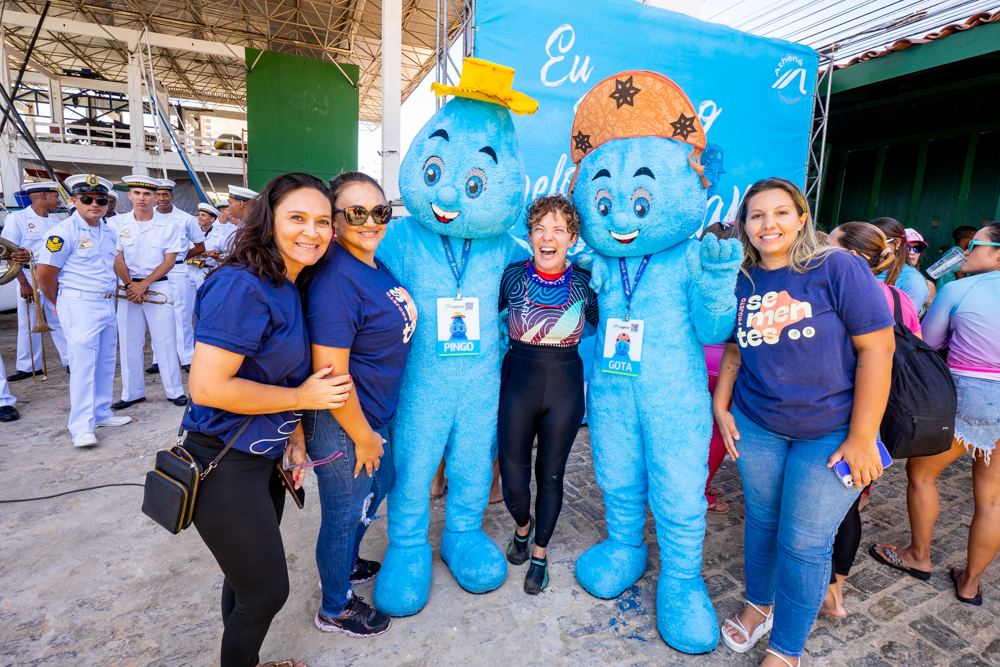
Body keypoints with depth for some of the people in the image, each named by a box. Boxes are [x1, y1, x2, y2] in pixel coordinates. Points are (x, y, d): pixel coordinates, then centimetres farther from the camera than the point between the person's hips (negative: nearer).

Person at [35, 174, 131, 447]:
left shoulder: (109, 232, 11)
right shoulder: (63, 232, -11)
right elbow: (45, 274, -9)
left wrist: (109, 295, 15)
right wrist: (61, 304, 4)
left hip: (108, 303, 7)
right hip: (80, 305, -7)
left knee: (106, 363, 13)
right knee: (83, 365, -6)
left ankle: (101, 413, 27)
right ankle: (81, 427, 0)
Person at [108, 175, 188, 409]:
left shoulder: (168, 226, -1)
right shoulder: (116, 224, 3)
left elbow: (169, 261, -4)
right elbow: (117, 259, 0)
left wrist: (144, 285, -10)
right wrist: (130, 285, -8)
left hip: (158, 286, -2)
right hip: (128, 287, 2)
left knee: (165, 341, 0)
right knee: (129, 343, 6)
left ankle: (175, 391, 9)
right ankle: (132, 393, 18)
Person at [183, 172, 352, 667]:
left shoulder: (290, 288, 6)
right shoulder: (242, 286, -22)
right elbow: (207, 387, -26)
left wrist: (294, 432, 8)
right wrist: (302, 398, -18)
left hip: (264, 458, 8)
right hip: (225, 467, -8)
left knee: (249, 578, 23)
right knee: (266, 591, 6)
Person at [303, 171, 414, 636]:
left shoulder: (377, 264, 3)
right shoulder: (336, 280, -26)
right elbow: (330, 372, -27)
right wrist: (362, 437, -17)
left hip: (375, 413, 9)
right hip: (342, 424, -9)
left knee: (378, 486, 28)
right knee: (344, 513, 12)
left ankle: (348, 564, 55)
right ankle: (335, 608, 40)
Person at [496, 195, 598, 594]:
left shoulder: (583, 282, -3)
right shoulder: (513, 276, -6)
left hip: (565, 388, 1)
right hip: (518, 384, 0)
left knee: (551, 476, 13)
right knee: (513, 479, 5)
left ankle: (540, 553, 39)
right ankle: (523, 526, 43)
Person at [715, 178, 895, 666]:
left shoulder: (839, 269, -12)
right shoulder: (740, 282, 2)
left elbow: (877, 348, -14)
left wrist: (862, 437, -14)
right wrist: (720, 407, 3)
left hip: (831, 432, -3)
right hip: (756, 427, 4)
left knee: (803, 543, 4)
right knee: (761, 521, 16)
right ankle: (759, 604, 42)